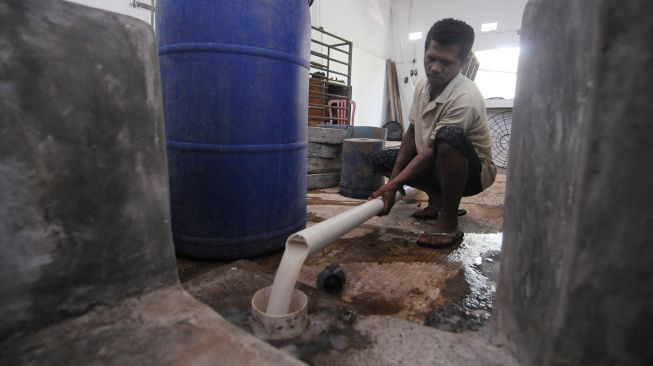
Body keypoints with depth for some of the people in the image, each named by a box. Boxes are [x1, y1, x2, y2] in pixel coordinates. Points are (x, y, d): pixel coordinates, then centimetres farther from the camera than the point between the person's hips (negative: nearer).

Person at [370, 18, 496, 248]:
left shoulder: (466, 98, -29)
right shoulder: (423, 85, -5)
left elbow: (433, 150, -29)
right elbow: (412, 132, 2)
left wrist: (393, 186, -30)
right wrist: (396, 174, -9)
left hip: (473, 170, -7)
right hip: (434, 165, 7)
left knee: (449, 136, -39)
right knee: (381, 160, 0)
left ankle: (449, 221, -23)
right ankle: (437, 198, 9)